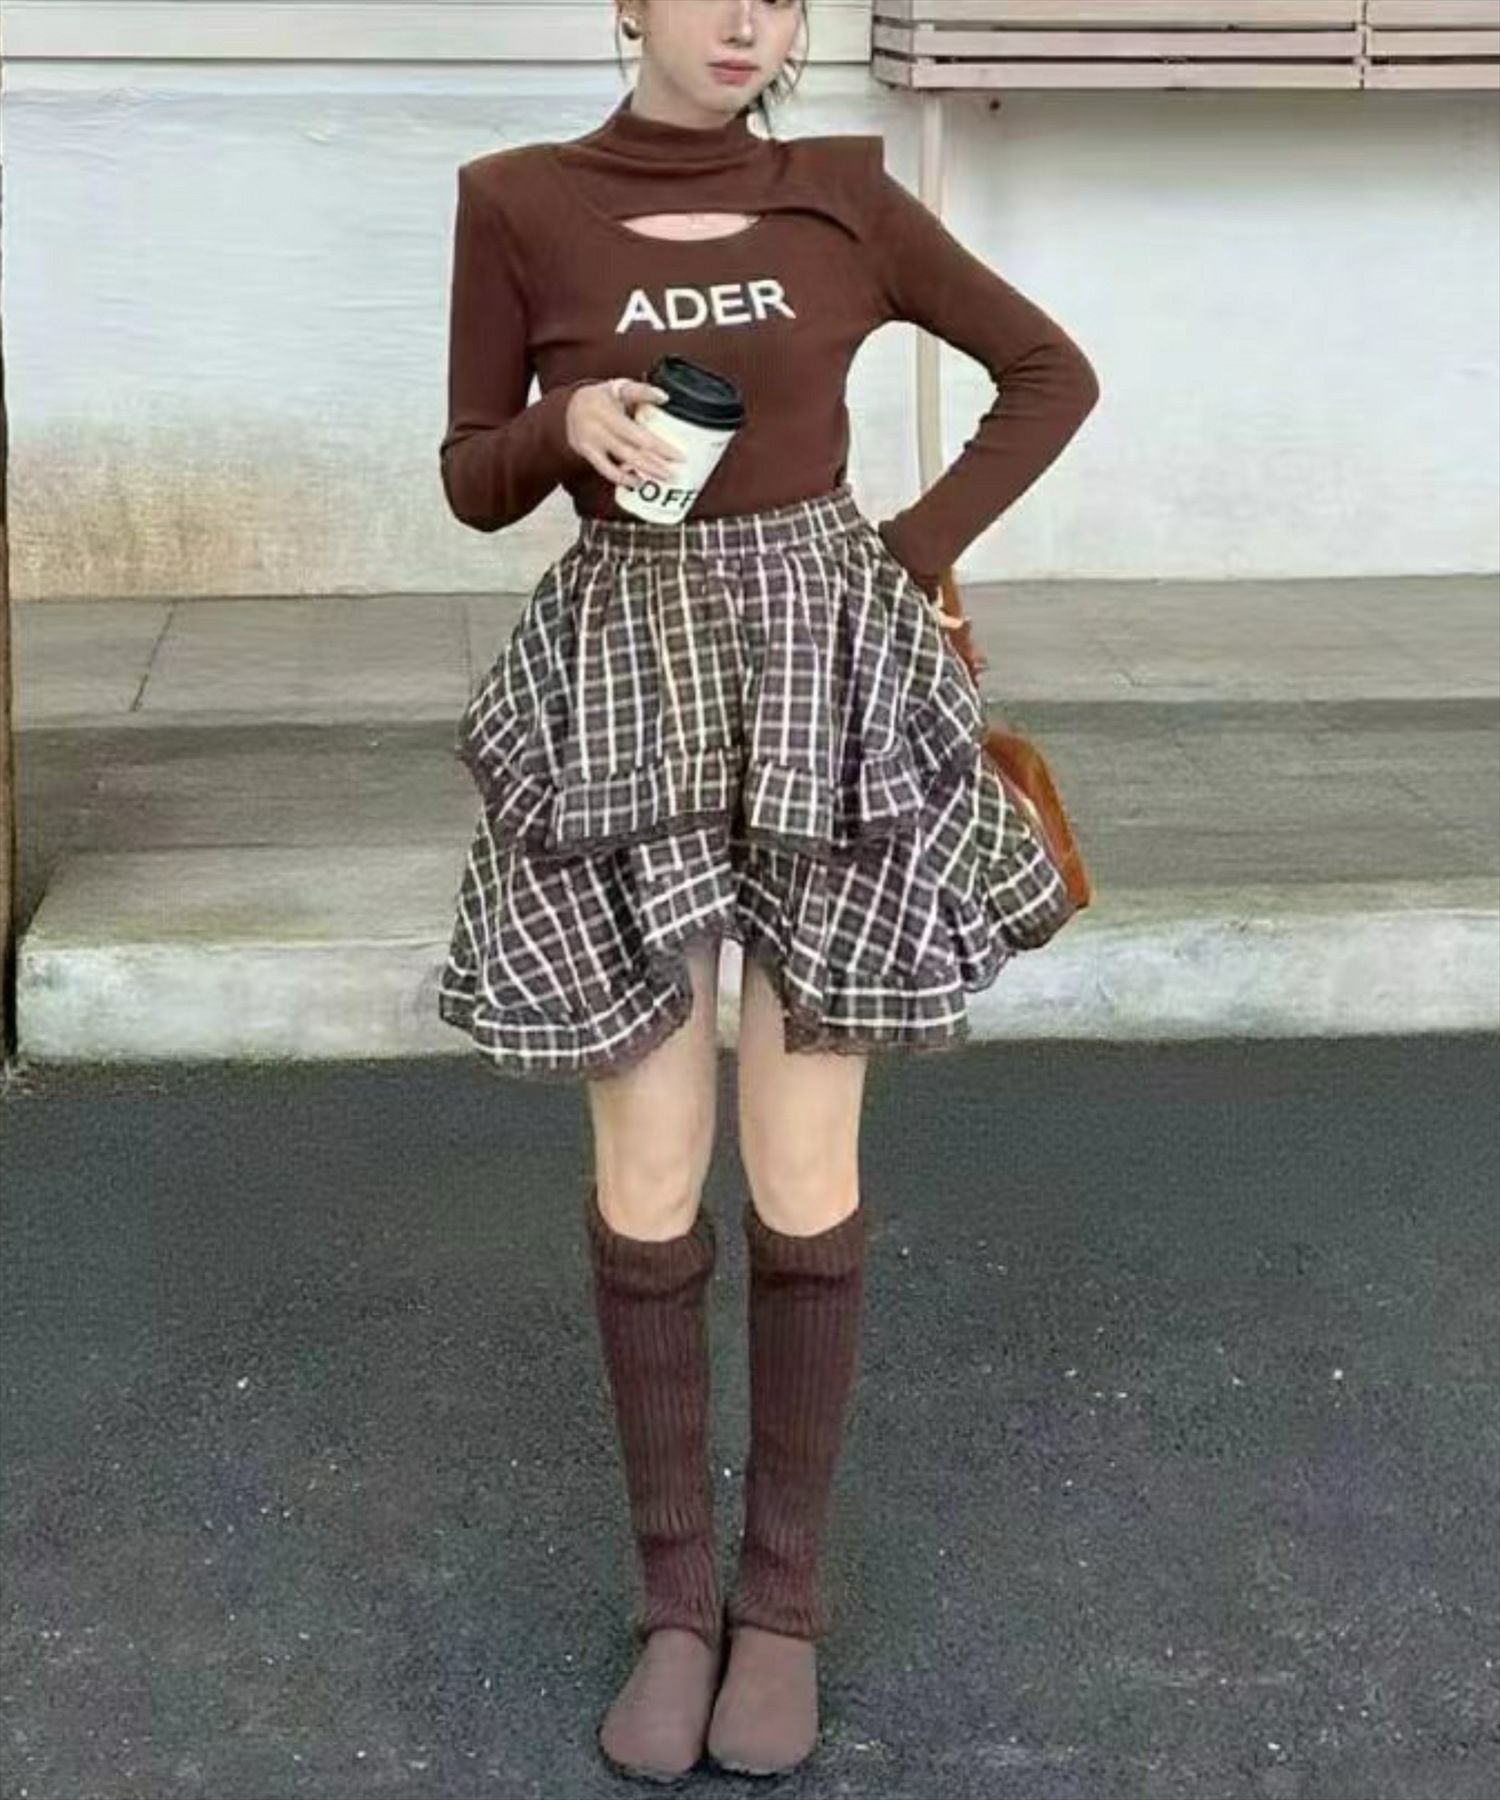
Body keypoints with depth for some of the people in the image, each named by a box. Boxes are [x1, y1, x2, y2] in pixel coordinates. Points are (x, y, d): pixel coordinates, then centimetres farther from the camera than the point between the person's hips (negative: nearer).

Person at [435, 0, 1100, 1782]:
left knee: (803, 1183, 2)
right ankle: (676, 1596, 21)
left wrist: (907, 557, 1)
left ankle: (783, 1594, 20)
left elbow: (1053, 374, 12)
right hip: (626, 711, 0)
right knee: (645, 1188, 2)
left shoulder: (844, 199, 3)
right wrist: (571, 425, -17)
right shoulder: (516, 204, 1)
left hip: (822, 707, 0)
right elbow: (475, 482, 5)